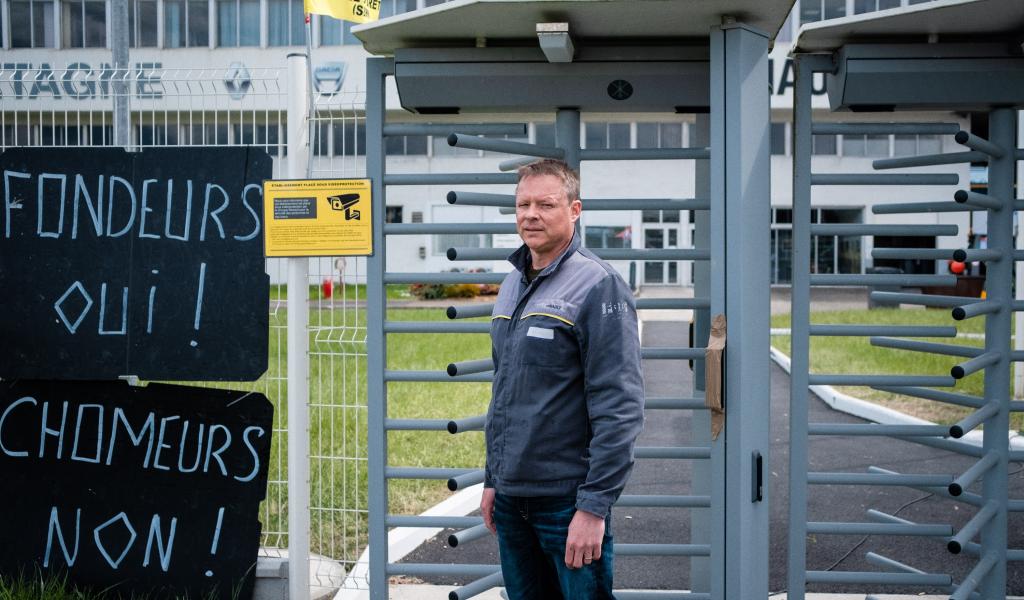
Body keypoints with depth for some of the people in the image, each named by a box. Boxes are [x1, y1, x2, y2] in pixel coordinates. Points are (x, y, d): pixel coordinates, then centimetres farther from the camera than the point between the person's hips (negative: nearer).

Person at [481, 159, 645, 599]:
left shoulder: (597, 286, -13)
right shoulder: (511, 285, 11)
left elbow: (619, 408, -18)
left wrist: (594, 506, -20)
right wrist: (492, 479, 17)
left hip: (566, 499, -7)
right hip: (511, 497, 7)